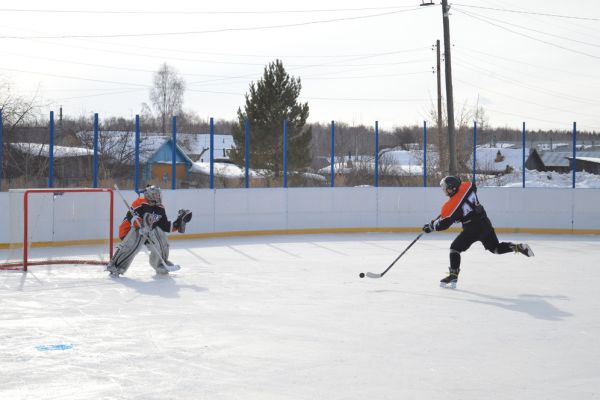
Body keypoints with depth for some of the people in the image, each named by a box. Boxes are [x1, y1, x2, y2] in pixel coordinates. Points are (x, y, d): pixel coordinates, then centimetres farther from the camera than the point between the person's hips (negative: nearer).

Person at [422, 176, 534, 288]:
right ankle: (520, 247, 10)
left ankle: (453, 276, -2)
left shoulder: (451, 205, -20)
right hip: (485, 224, 8)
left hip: (472, 229, -8)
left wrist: (431, 226, -2)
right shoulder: (468, 186, -4)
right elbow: (474, 187, 22)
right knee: (496, 248, 23)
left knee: (455, 248, 1)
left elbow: (444, 223, -16)